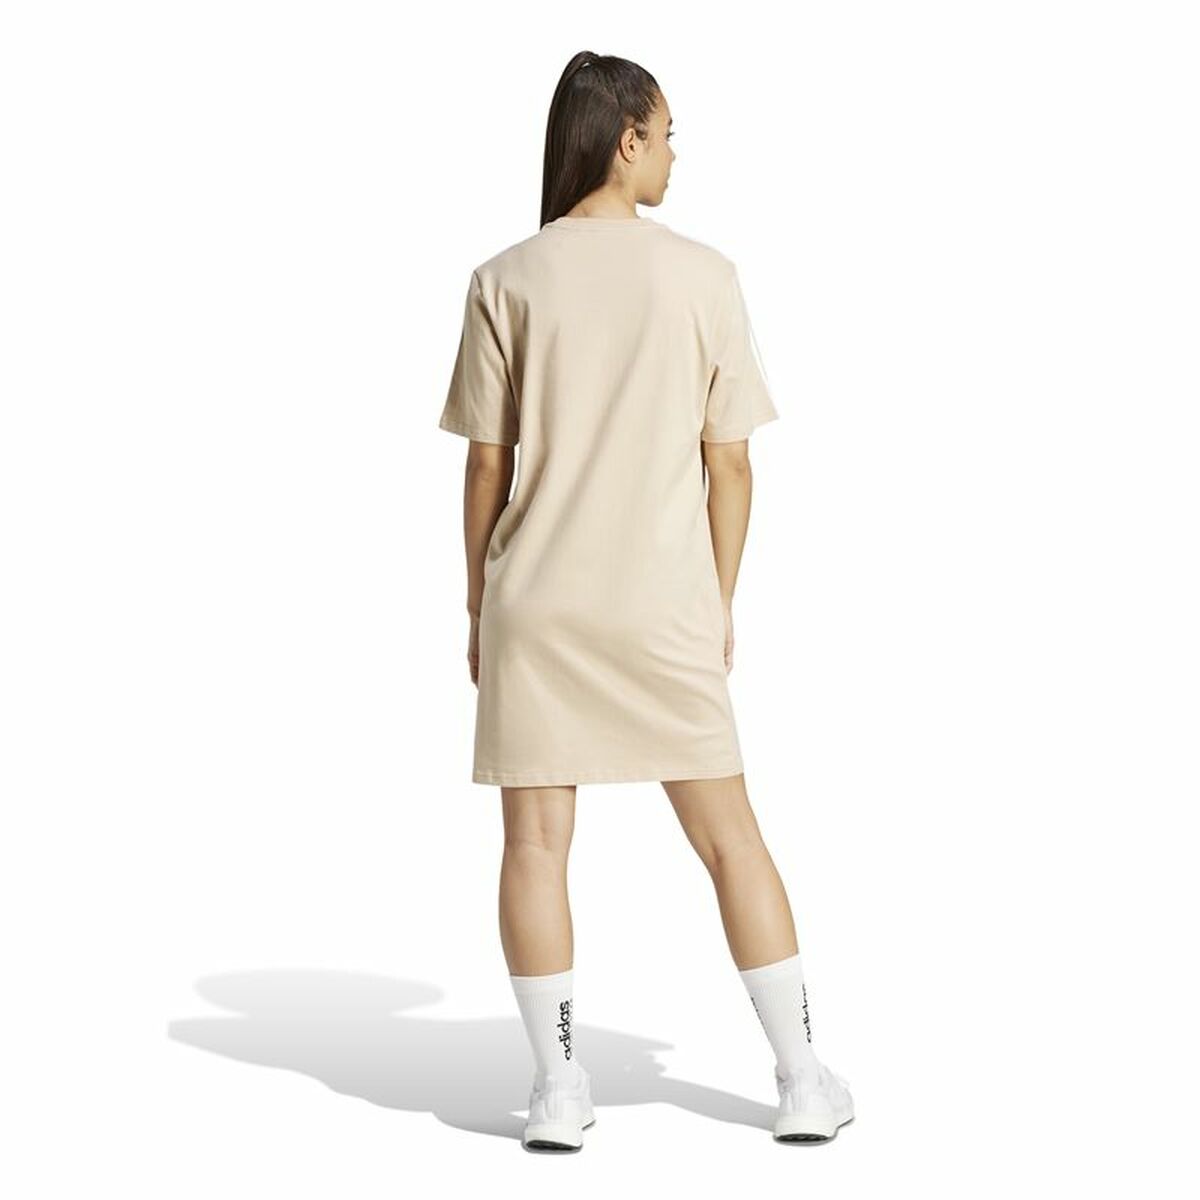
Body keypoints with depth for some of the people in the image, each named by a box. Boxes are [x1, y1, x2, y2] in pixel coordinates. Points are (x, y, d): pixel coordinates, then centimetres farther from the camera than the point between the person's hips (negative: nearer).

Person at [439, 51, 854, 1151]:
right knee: (727, 832, 9)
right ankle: (803, 1081, 15)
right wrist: (722, 606, 8)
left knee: (536, 839, 6)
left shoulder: (506, 282, -2)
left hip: (534, 602, 0)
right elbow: (729, 462, -2)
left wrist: (478, 605, 9)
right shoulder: (705, 277, -3)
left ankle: (559, 1087, 7)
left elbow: (488, 464, -1)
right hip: (663, 605, 0)